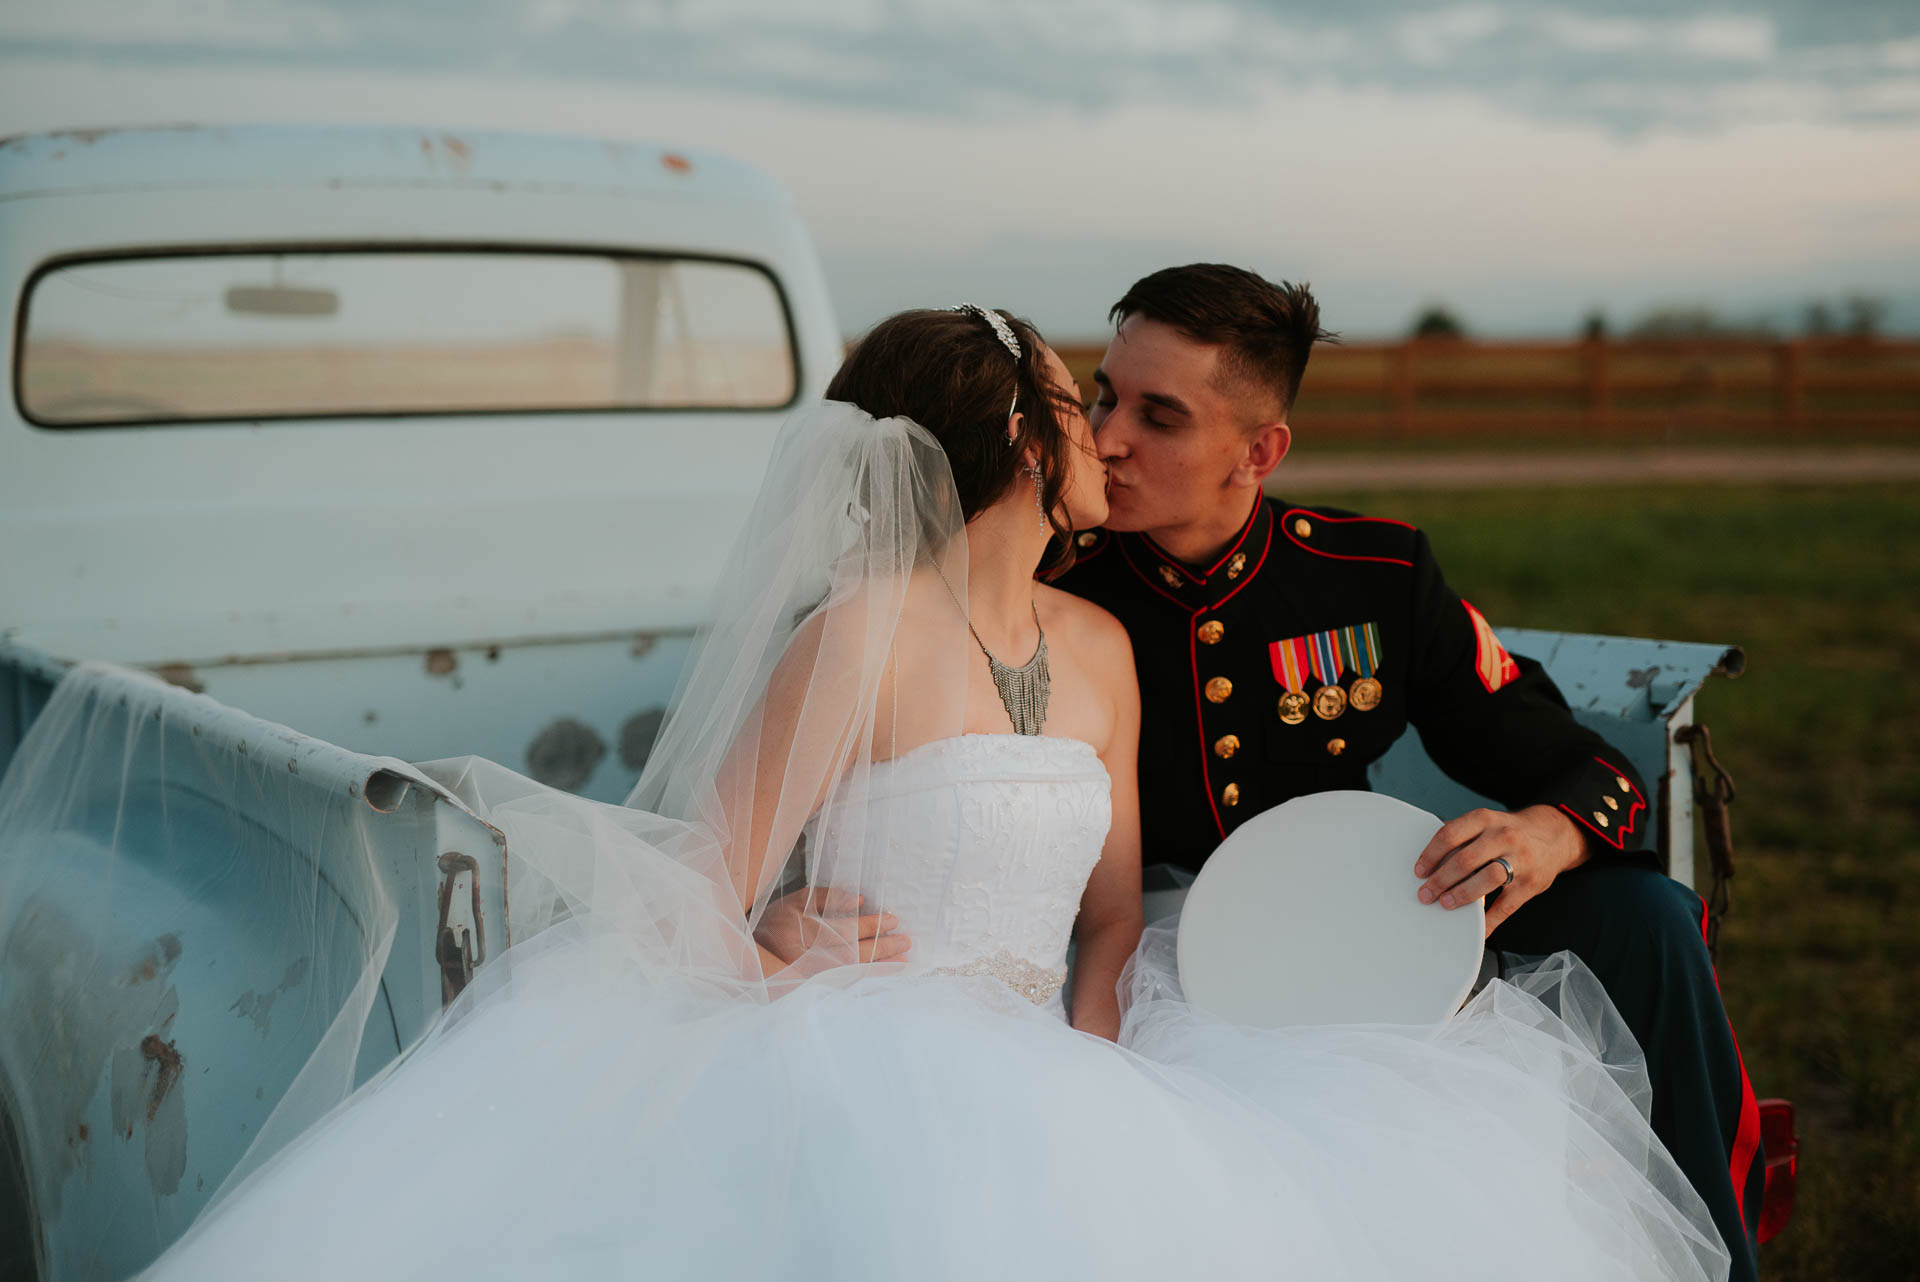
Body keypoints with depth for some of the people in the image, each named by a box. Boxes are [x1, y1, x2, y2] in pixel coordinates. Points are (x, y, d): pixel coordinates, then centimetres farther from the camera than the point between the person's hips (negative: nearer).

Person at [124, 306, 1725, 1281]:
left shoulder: (1100, 648, 15)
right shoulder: (860, 635, -7)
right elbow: (696, 914, -7)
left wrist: (1092, 1055, 0)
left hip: (1046, 1085, 7)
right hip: (865, 1081, -6)